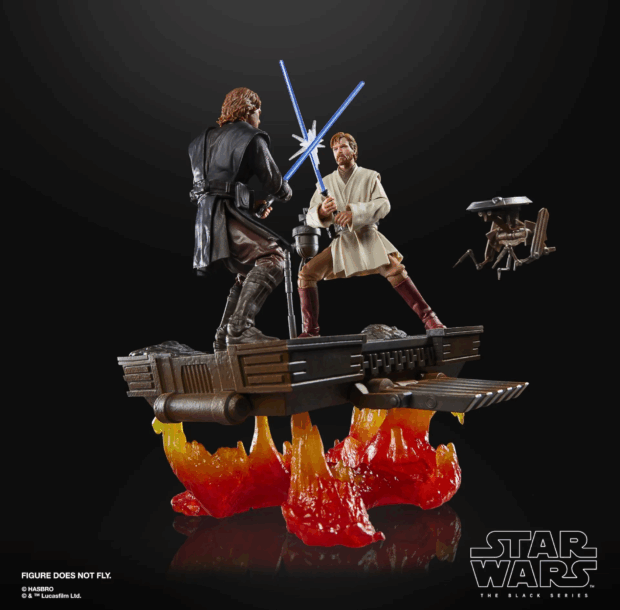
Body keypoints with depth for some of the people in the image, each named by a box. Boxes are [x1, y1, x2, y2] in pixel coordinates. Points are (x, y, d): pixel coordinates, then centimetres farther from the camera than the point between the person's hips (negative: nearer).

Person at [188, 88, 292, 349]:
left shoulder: (207, 139, 25)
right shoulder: (252, 139, 2)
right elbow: (274, 182, 2)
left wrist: (250, 205, 28)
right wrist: (286, 193, 25)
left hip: (207, 217, 8)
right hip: (229, 214, -8)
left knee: (249, 273, 17)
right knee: (272, 257, -18)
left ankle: (224, 336, 15)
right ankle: (240, 325, -31)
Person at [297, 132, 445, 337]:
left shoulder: (369, 176, 4)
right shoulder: (326, 182, 8)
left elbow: (383, 205, -12)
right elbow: (311, 217, 0)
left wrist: (354, 212, -27)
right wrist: (322, 211, -25)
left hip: (367, 237, -2)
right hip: (341, 242, 2)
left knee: (395, 270, -22)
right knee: (306, 273, -12)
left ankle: (428, 317, -12)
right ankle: (311, 331, -3)